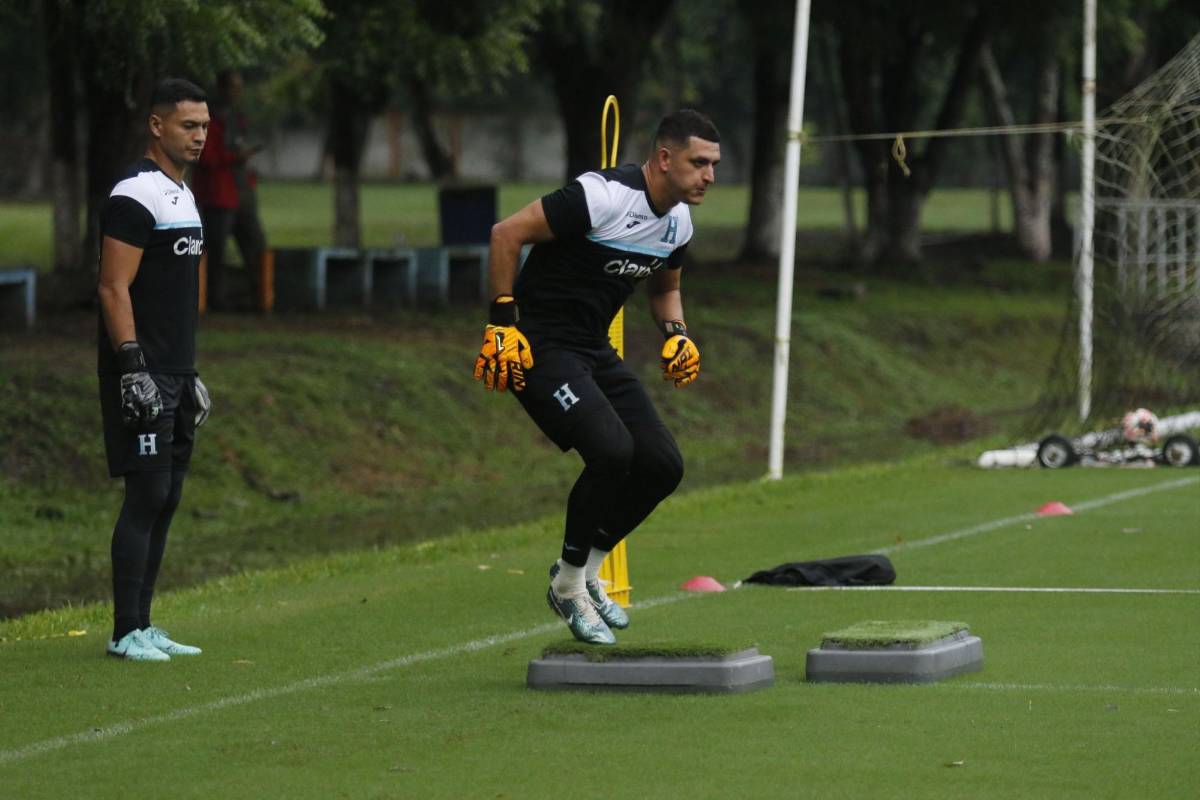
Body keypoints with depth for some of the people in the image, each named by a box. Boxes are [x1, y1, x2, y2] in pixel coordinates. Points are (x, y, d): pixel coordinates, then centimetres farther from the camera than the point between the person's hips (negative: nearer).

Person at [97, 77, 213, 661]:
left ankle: (143, 625, 16)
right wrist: (133, 369, -23)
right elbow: (114, 290, -18)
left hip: (175, 375, 10)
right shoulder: (135, 196, -13)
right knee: (146, 497, -9)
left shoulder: (183, 196, 17)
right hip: (142, 375, -10)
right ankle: (126, 633, -5)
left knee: (166, 501, 10)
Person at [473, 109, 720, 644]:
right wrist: (503, 322, -22)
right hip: (538, 348, -9)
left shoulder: (679, 223, 5)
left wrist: (676, 334, 4)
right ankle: (568, 586, -5)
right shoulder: (602, 196, -23)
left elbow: (666, 286, 25)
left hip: (595, 350, 9)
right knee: (612, 450, -25)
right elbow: (506, 234, -21)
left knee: (662, 465, -1)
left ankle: (586, 573, 18)